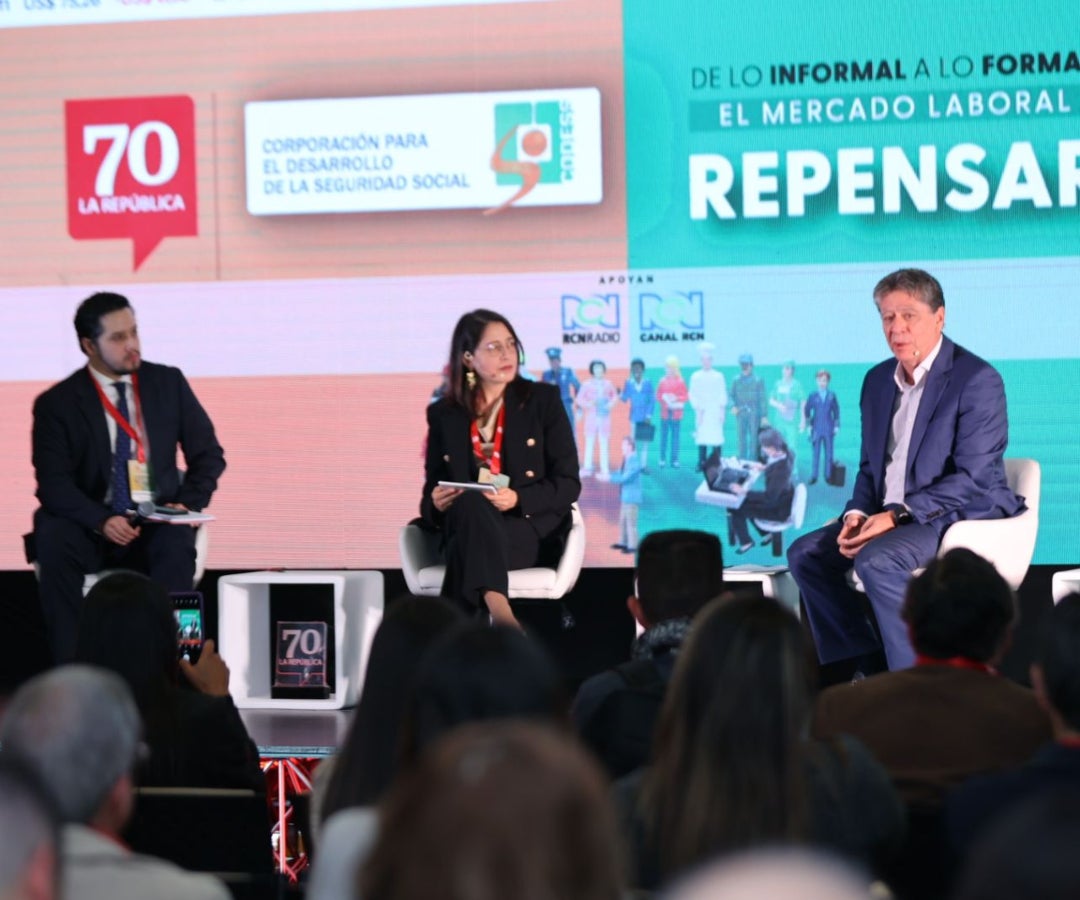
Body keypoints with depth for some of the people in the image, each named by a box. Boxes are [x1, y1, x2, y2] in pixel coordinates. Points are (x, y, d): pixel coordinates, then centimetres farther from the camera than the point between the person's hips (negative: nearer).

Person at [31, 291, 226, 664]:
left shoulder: (169, 383, 8)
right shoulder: (57, 403, 0)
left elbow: (208, 455, 10)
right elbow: (53, 482, -9)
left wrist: (188, 505, -9)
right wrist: (101, 520, -25)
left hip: (159, 525, 1)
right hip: (91, 527, -1)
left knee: (177, 543, -35)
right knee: (52, 539, -34)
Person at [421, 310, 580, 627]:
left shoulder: (543, 400, 7)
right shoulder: (443, 414, 12)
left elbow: (568, 484, 2)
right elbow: (431, 495, 14)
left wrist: (516, 499, -17)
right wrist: (436, 503, -13)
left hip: (530, 530, -1)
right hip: (463, 531, 1)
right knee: (470, 502, -39)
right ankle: (499, 612, -58)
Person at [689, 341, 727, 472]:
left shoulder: (718, 376, 9)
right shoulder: (696, 377, 9)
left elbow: (723, 395, 8)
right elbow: (693, 395, 7)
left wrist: (722, 410, -2)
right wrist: (698, 409, -4)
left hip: (716, 412, 0)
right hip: (702, 412, 0)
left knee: (717, 440, -7)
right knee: (701, 438, -5)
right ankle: (702, 464, -1)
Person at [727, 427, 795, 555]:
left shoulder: (780, 469, -36)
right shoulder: (784, 454, -9)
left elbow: (769, 497, -33)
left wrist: (744, 491, -33)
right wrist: (765, 467, 7)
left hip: (779, 508, -9)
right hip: (783, 498, 9)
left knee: (735, 508, -3)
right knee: (747, 501, 25)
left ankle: (746, 542, 18)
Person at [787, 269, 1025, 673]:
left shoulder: (977, 380, -13)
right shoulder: (877, 380, 12)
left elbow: (973, 477, -19)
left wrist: (897, 515, -24)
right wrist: (857, 513, -6)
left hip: (961, 515, -8)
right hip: (890, 517, 8)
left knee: (876, 559, -32)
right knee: (805, 553, -7)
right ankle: (860, 665, -4)